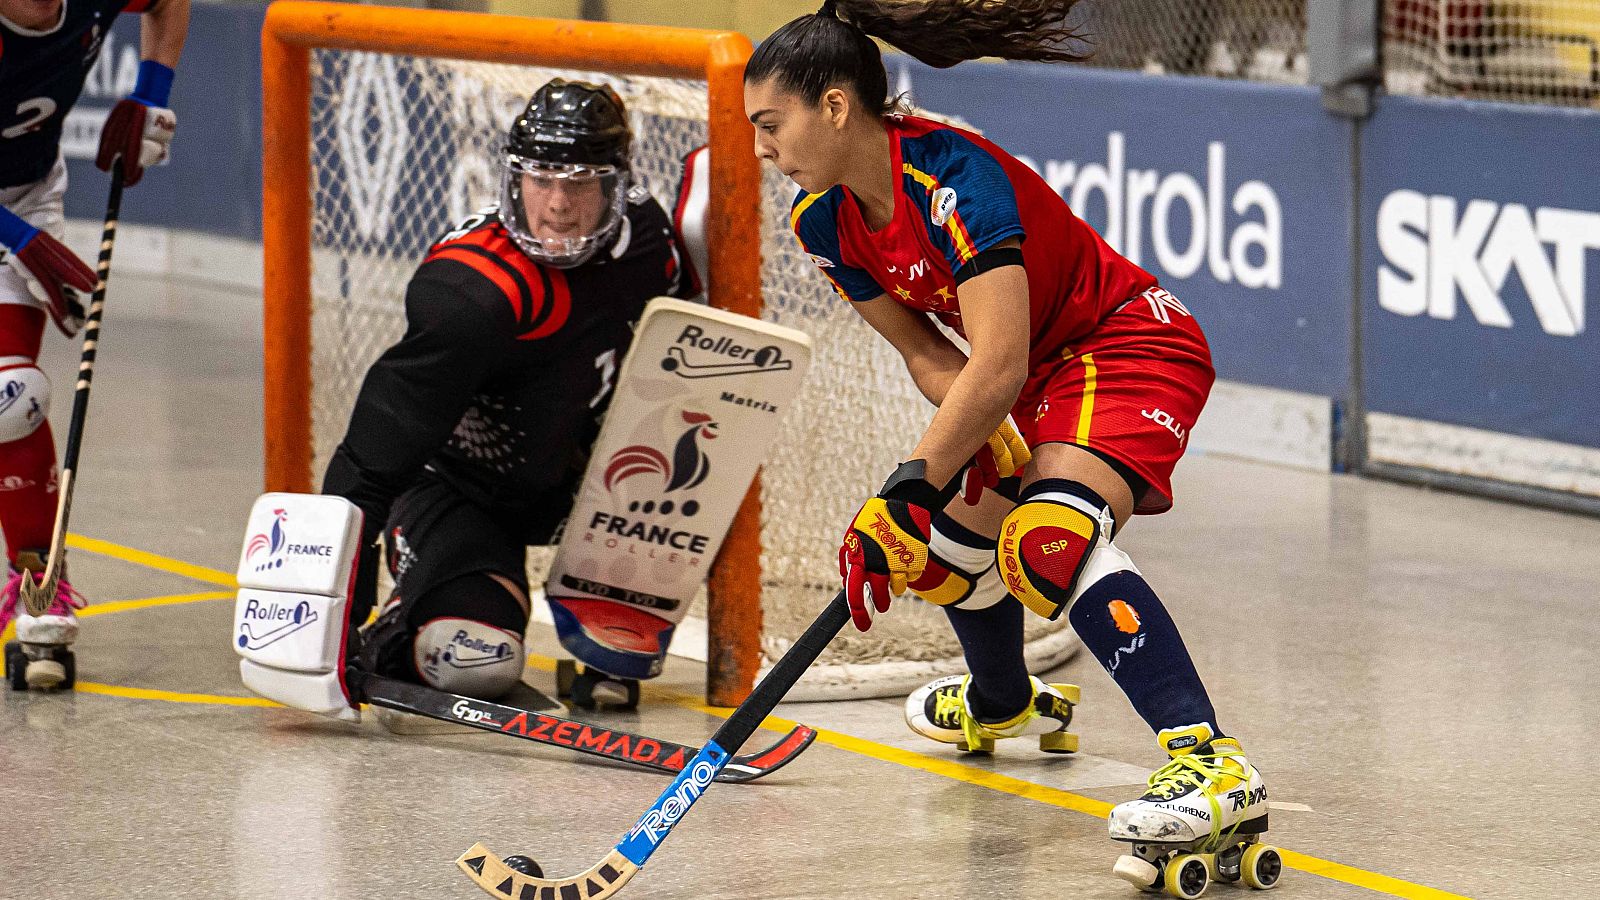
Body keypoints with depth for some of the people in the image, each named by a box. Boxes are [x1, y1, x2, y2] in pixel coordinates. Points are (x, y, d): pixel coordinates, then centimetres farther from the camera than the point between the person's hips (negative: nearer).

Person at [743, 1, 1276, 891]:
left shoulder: (956, 179, -30)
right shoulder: (825, 221, -3)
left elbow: (996, 367, -34)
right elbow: (923, 348, 3)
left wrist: (911, 492, -34)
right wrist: (983, 431, -16)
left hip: (1132, 348, -10)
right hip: (1039, 374, 10)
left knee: (1049, 540, -32)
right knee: (949, 546, 19)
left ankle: (1214, 765, -42)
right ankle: (1005, 703, 54)